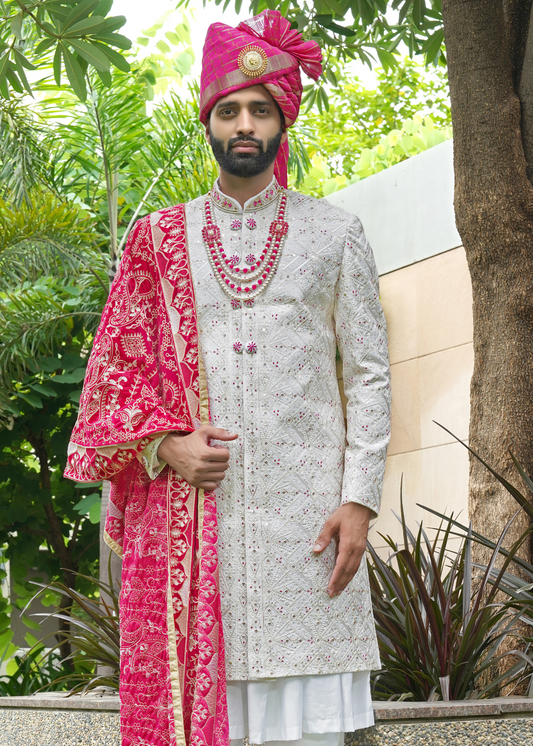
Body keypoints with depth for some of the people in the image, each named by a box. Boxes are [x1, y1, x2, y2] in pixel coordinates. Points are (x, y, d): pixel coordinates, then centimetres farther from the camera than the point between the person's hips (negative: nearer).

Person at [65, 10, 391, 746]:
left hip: (305, 507, -1)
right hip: (189, 505, 1)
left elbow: (369, 374, 7)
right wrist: (163, 445, -7)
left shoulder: (334, 232, 11)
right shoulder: (160, 237, 14)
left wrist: (359, 500, -4)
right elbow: (119, 364, 12)